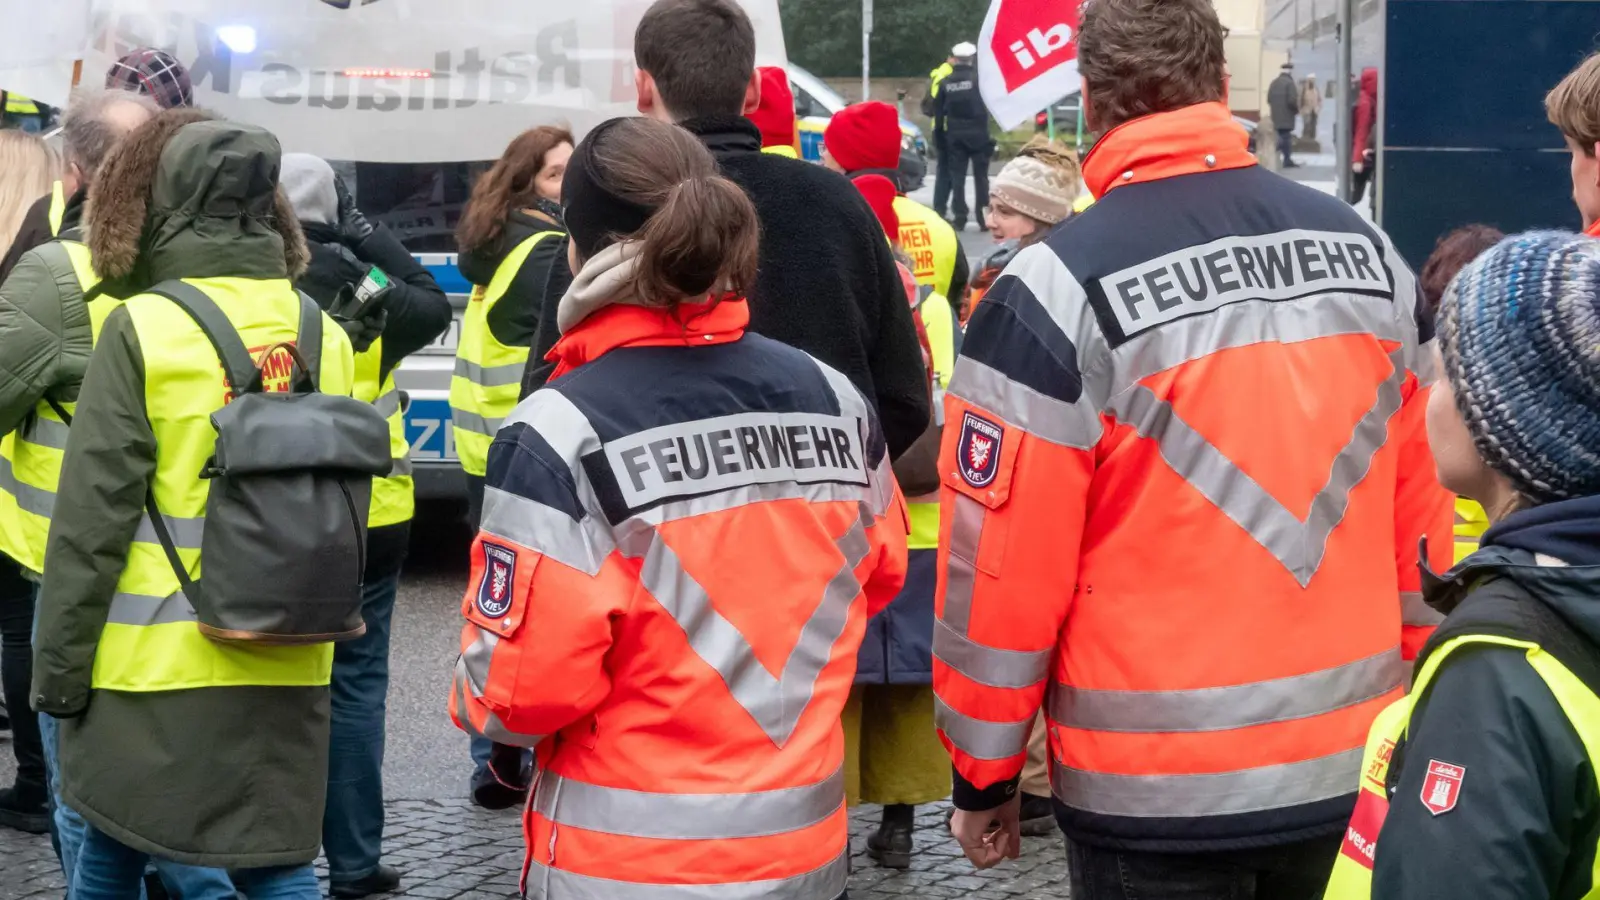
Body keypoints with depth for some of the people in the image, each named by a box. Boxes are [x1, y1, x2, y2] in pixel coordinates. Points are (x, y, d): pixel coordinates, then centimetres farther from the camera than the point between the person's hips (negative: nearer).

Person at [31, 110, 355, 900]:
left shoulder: (142, 330, -10)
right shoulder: (323, 334, 5)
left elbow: (94, 519, -10)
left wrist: (59, 667, -3)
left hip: (153, 660, -4)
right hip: (285, 665, 4)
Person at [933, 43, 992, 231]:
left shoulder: (946, 82, 1)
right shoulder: (978, 78, -7)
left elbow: (938, 110, 5)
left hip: (955, 136, 2)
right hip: (977, 133, -2)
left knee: (957, 177, 7)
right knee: (981, 176, 4)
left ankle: (959, 217, 3)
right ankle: (984, 216, 2)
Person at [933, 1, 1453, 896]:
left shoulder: (1061, 289, -13)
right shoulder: (1369, 252, 3)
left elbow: (1003, 567, -12)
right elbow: (1421, 513, 8)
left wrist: (986, 773, 0)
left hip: (1156, 790, -5)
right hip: (1354, 766, 5)